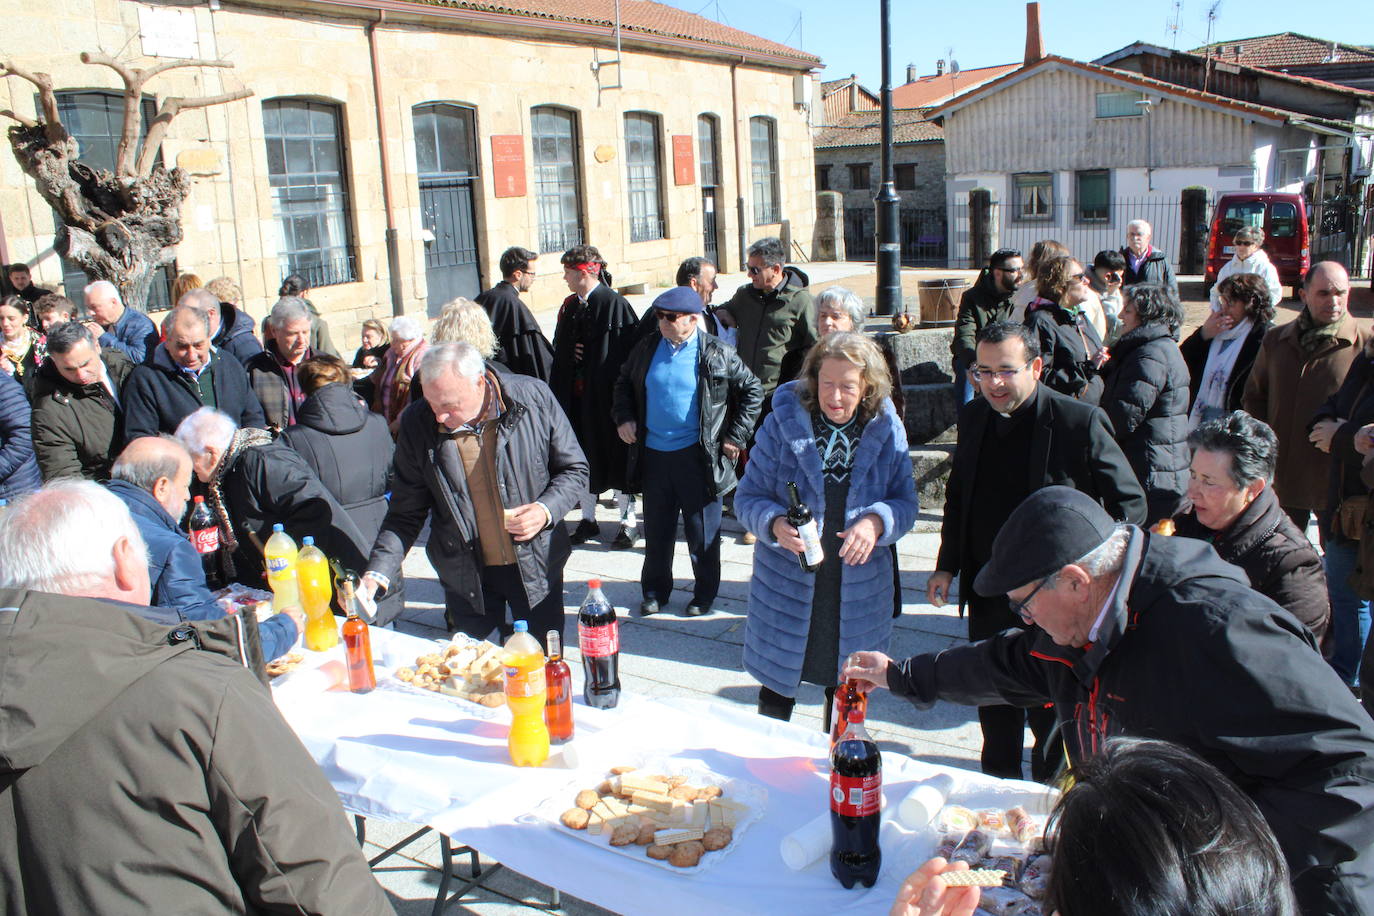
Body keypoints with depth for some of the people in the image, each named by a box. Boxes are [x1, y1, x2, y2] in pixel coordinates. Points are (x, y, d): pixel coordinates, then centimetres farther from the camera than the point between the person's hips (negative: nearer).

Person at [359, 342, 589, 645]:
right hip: (466, 574, 1)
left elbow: (574, 469, 0)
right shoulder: (417, 422, -11)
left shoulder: (535, 397, -14)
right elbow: (406, 514, -3)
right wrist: (376, 574, -15)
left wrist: (546, 510, -19)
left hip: (537, 569, 0)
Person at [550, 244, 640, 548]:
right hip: (576, 395, 7)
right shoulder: (570, 306, 10)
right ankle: (588, 519, 25)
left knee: (615, 456, 4)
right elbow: (559, 349, 18)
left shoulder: (614, 304, -12)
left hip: (606, 395, -7)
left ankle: (628, 520, 17)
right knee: (584, 457, 12)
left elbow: (628, 352, -15)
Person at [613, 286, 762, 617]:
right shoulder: (647, 348, 4)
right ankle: (655, 591, 30)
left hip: (698, 456, -3)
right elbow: (624, 383, 19)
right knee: (656, 531, 14)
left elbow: (752, 391, 1)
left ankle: (704, 594, 25)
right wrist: (624, 417, 4)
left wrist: (736, 437, -3)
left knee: (702, 534, 8)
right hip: (653, 455, 4)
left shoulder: (717, 354, -7)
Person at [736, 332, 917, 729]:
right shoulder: (782, 423, -8)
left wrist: (877, 522, -21)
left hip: (858, 589, 2)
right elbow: (748, 497, -6)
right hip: (787, 587, -2)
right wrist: (775, 524, -27)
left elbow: (906, 503, 1)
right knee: (777, 689, 9)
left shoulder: (887, 429, -3)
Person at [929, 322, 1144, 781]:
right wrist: (947, 565, 8)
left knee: (1050, 716, 11)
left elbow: (1129, 503, -11)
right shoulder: (973, 416, 1)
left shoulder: (1080, 422, -16)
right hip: (987, 595, 5)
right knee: (995, 712, 21)